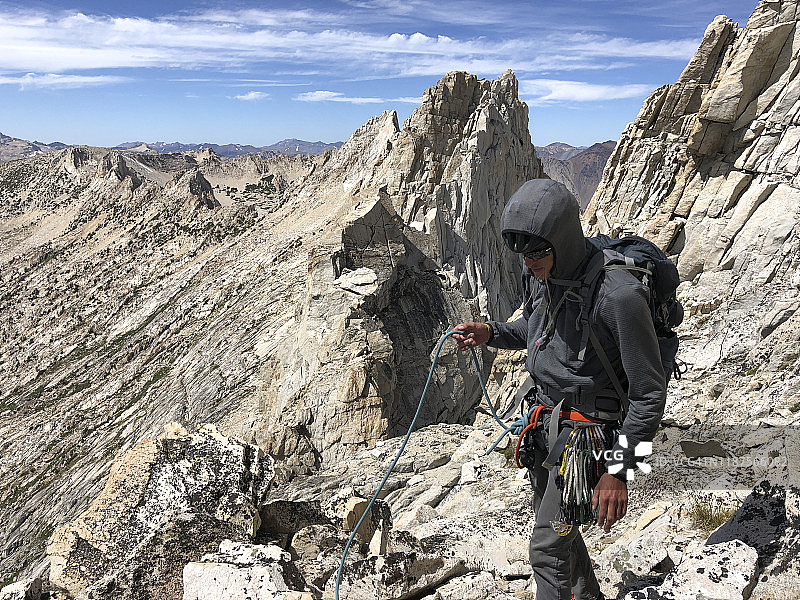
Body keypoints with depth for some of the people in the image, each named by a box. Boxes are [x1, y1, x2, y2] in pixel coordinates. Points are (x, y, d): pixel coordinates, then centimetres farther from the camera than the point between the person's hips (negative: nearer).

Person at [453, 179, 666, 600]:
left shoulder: (618, 295, -27)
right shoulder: (539, 275, -3)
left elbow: (649, 393, -20)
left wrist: (619, 470, -21)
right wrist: (490, 333, 0)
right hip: (544, 419, 8)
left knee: (547, 548, -3)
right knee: (553, 525, 24)